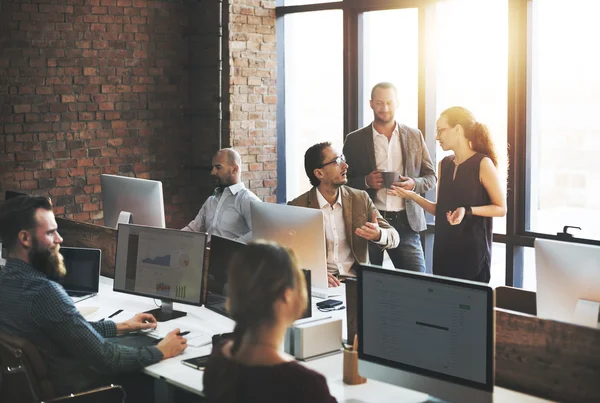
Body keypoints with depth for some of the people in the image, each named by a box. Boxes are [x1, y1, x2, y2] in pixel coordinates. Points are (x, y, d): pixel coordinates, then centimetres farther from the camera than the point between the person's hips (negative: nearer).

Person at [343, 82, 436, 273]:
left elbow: (431, 177, 12)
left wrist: (414, 184, -9)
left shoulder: (414, 136, 9)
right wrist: (366, 182, -13)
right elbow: (345, 181, 7)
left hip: (405, 221, 1)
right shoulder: (355, 140, 5)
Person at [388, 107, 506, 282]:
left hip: (473, 250, -6)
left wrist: (468, 211, -21)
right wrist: (412, 196, -1)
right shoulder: (444, 165, 9)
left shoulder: (482, 163, -10)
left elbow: (501, 208, -8)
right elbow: (440, 209, 11)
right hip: (444, 249, 6)